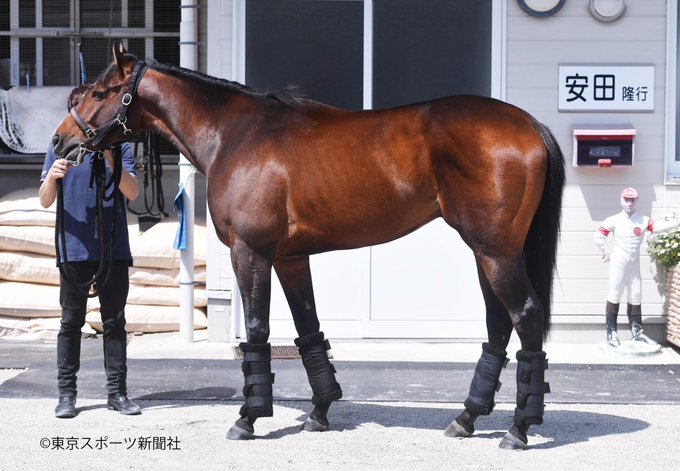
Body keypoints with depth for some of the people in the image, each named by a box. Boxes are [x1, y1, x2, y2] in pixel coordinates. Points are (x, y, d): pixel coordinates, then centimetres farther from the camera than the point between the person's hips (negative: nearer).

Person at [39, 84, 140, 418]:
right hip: (74, 249, -1)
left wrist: (110, 160, -22)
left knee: (115, 322, 4)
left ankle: (117, 391, 9)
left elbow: (132, 192, -7)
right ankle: (66, 394, 7)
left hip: (114, 249, 1)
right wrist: (51, 177, -21)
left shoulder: (118, 146, 6)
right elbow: (46, 201, 0)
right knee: (71, 322, 2)